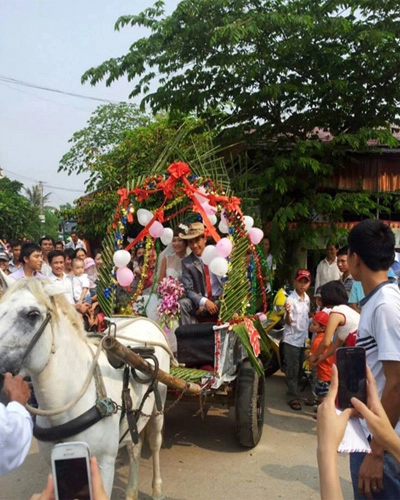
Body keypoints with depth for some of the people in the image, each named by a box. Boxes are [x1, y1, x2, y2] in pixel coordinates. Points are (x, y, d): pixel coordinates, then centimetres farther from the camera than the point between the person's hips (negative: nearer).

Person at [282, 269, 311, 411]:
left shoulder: (307, 298, 3)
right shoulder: (291, 299, -19)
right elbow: (288, 322, -21)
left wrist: (307, 335, 12)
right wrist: (287, 313, -40)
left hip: (302, 338, 7)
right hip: (291, 339, -7)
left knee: (299, 368, 18)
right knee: (292, 369, 0)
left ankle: (295, 391, 33)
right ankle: (292, 397, 9)